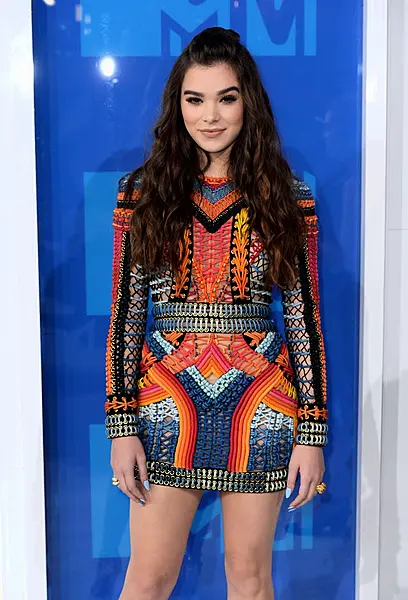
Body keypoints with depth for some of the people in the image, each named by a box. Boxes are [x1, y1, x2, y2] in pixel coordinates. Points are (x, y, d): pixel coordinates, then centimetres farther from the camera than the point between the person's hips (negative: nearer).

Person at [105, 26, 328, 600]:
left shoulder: (286, 196, 2)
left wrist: (312, 433, -2)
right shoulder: (143, 191, 2)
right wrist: (121, 426, -4)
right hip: (167, 399, 0)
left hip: (260, 398, 0)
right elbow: (125, 311, 1)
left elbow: (305, 314, 1)